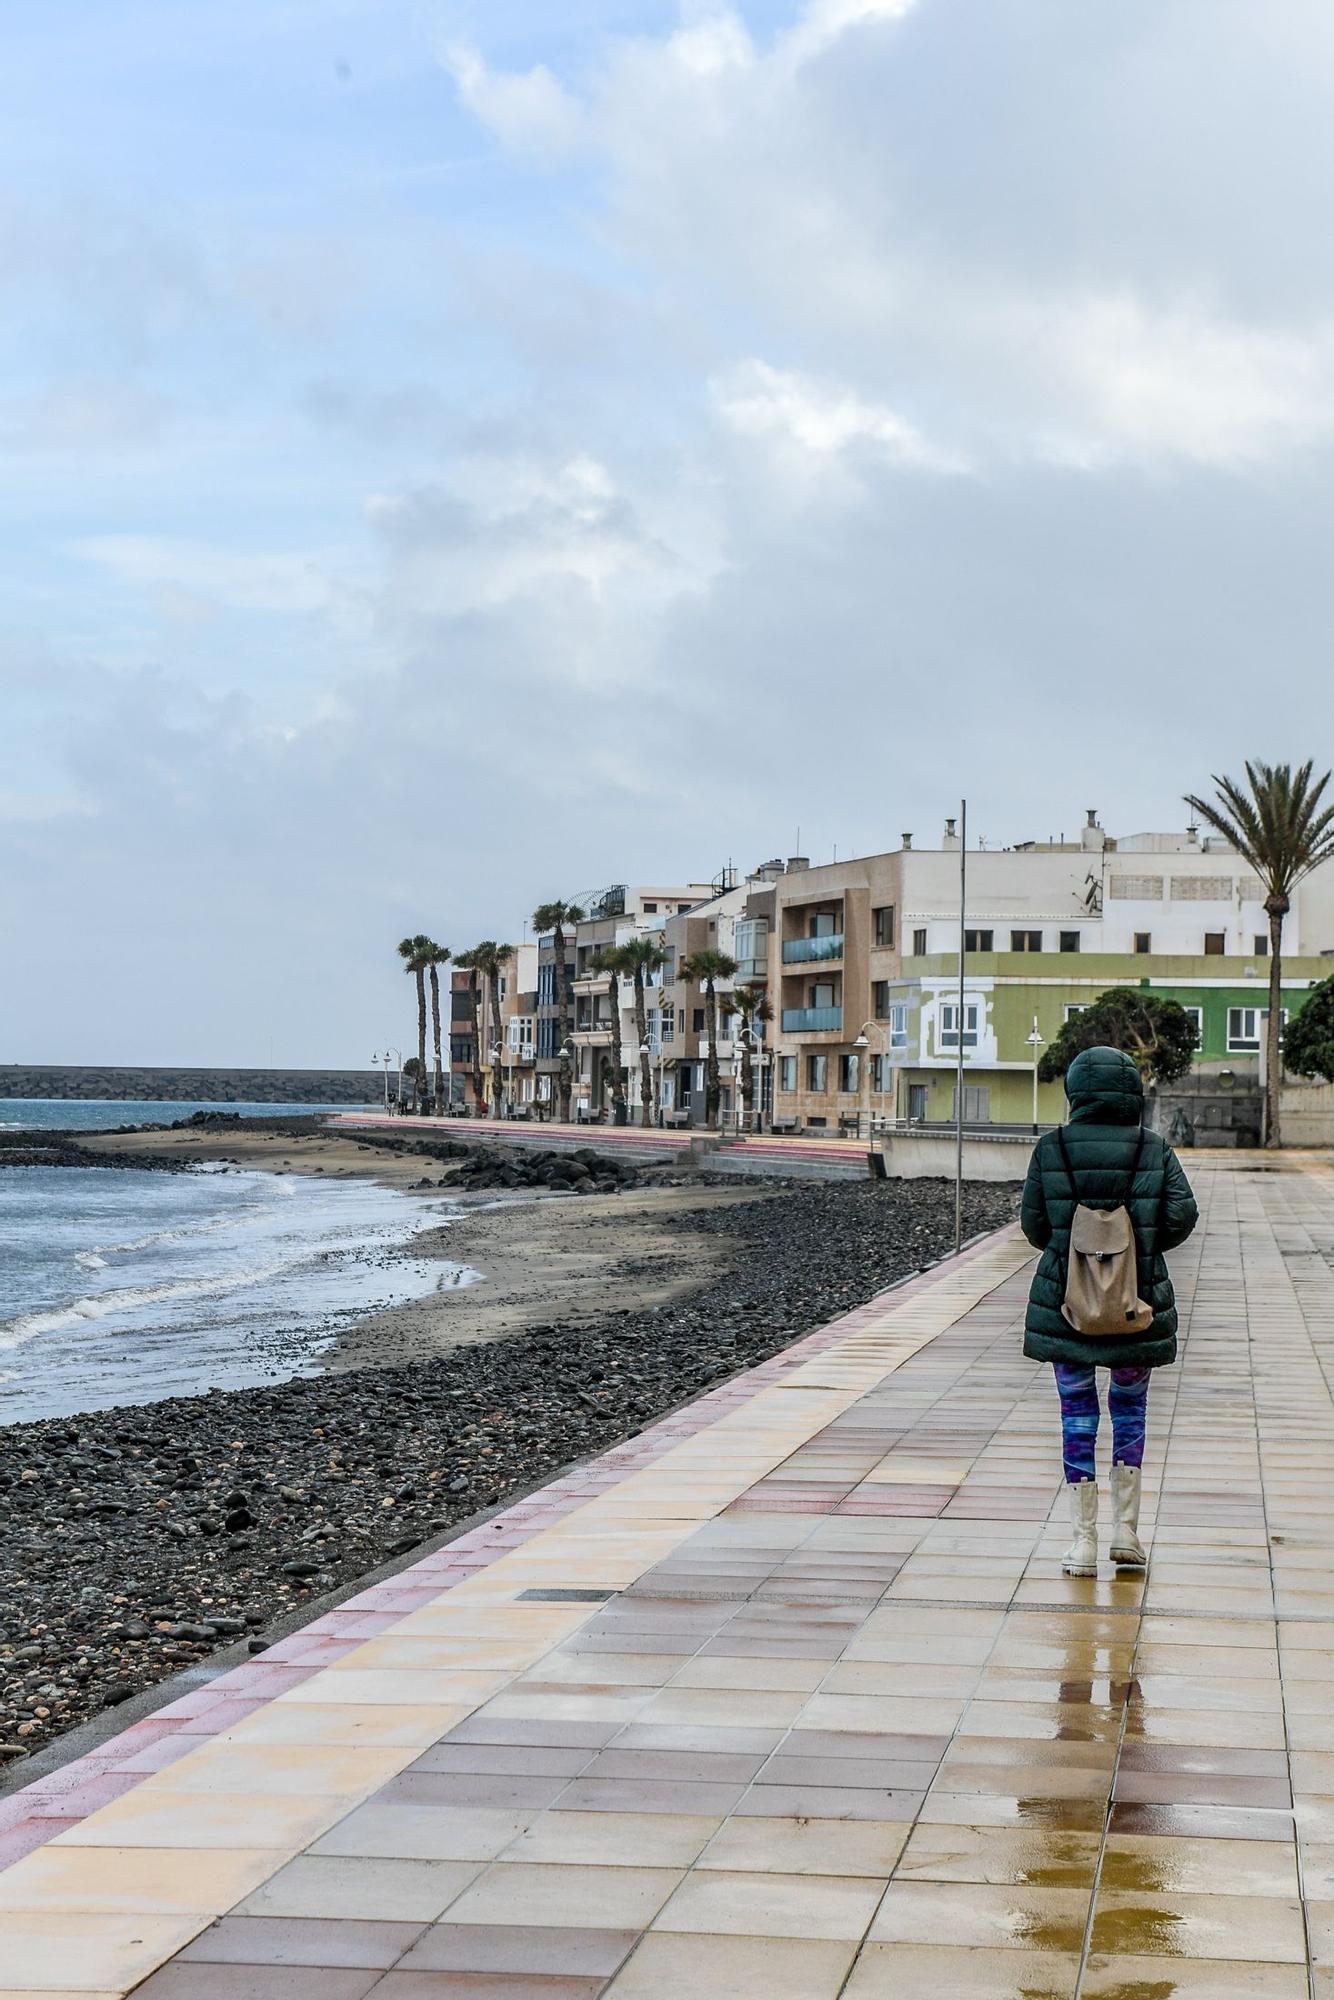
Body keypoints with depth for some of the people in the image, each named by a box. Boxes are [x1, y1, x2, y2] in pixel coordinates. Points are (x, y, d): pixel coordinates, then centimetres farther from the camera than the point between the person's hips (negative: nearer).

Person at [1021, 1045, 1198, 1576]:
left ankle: (1084, 1542, 5)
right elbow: (1182, 1214, -7)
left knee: (1077, 1411, 6)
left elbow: (1034, 1223, -2)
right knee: (1130, 1405, 16)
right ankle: (1126, 1529, 14)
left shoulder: (1051, 1150, -4)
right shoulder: (1154, 1150, -2)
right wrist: (1142, 1247, 10)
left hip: (1065, 1299, 0)